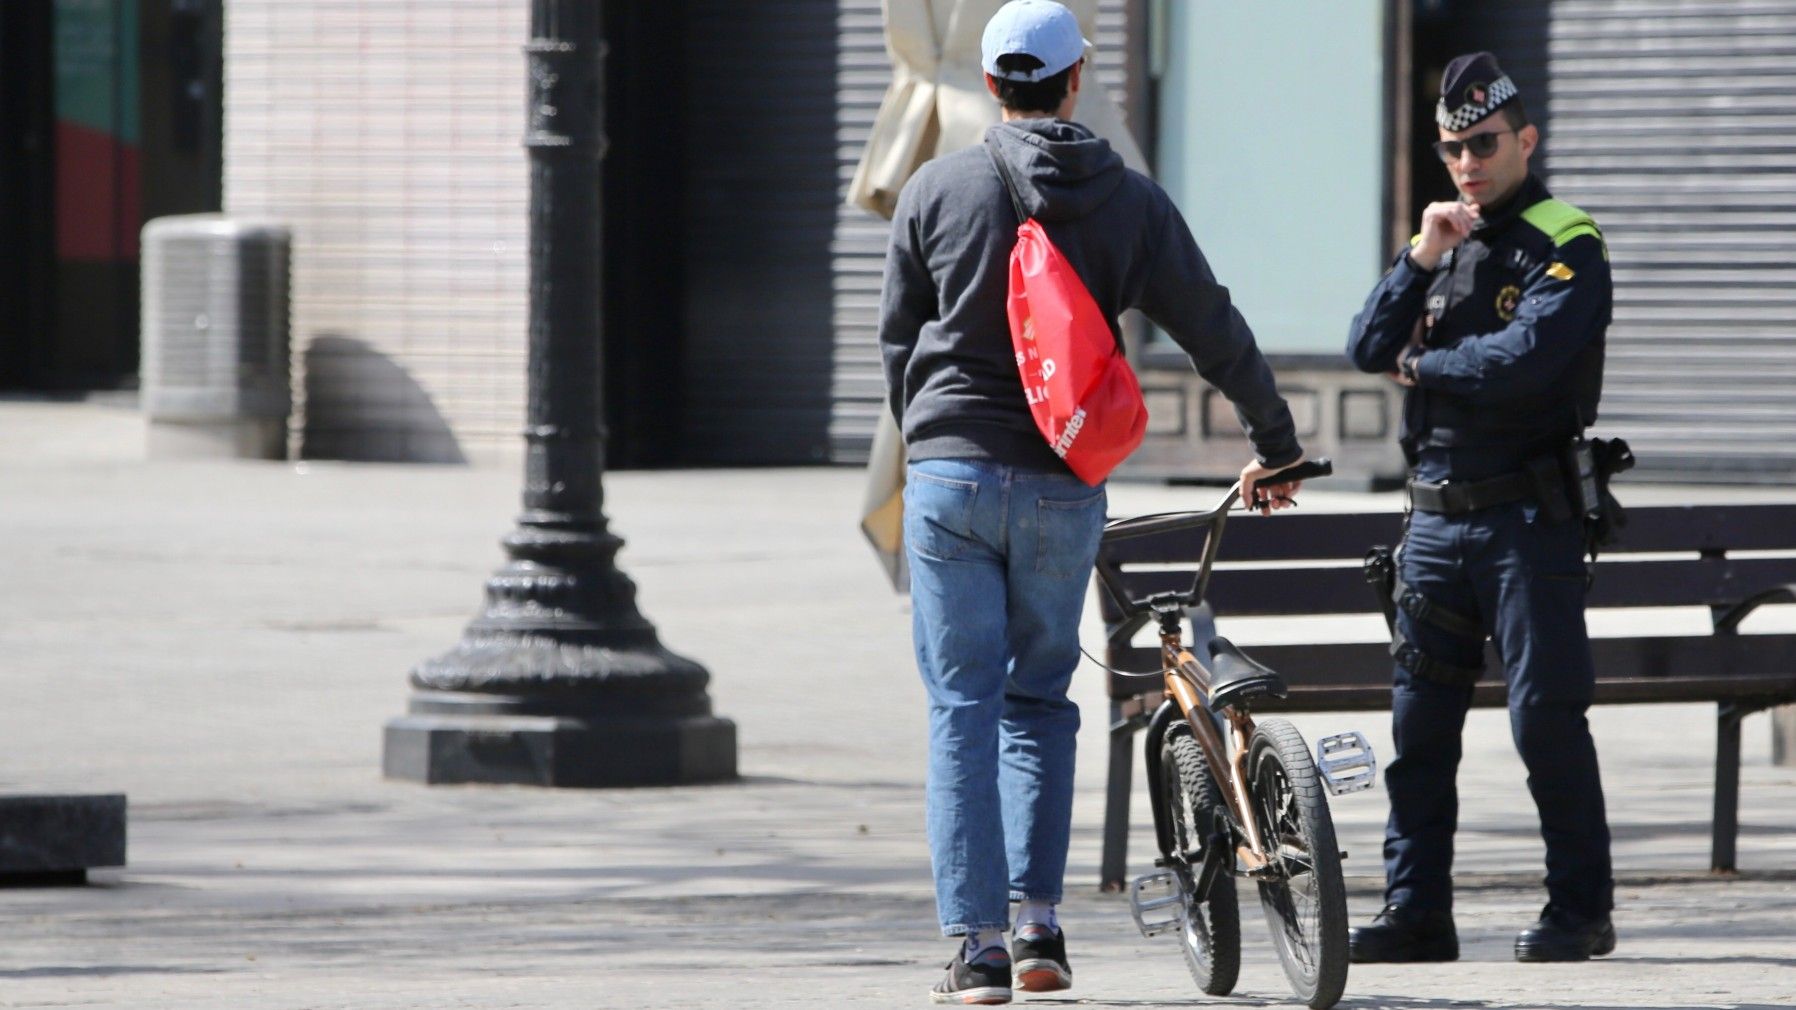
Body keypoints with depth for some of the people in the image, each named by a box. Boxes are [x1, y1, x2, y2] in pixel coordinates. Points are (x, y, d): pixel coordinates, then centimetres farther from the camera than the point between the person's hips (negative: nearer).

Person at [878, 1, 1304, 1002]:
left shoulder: (936, 190, 1)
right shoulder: (1131, 202, 2)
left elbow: (897, 340, 9)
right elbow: (1217, 334, 7)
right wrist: (1277, 448, 20)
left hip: (949, 477, -1)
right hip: (1063, 488, 1)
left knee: (964, 707, 2)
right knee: (1040, 701, 16)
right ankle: (1038, 922, 8)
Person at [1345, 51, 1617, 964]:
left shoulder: (1566, 247, -4)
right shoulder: (1445, 239, 17)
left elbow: (1526, 357, -20)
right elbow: (1367, 348, 7)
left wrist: (1423, 368, -5)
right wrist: (1418, 262, -7)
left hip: (1528, 519, -6)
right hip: (1436, 517, 6)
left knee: (1545, 716, -6)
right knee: (1418, 721, 5)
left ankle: (1580, 908, 2)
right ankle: (1416, 911, 9)